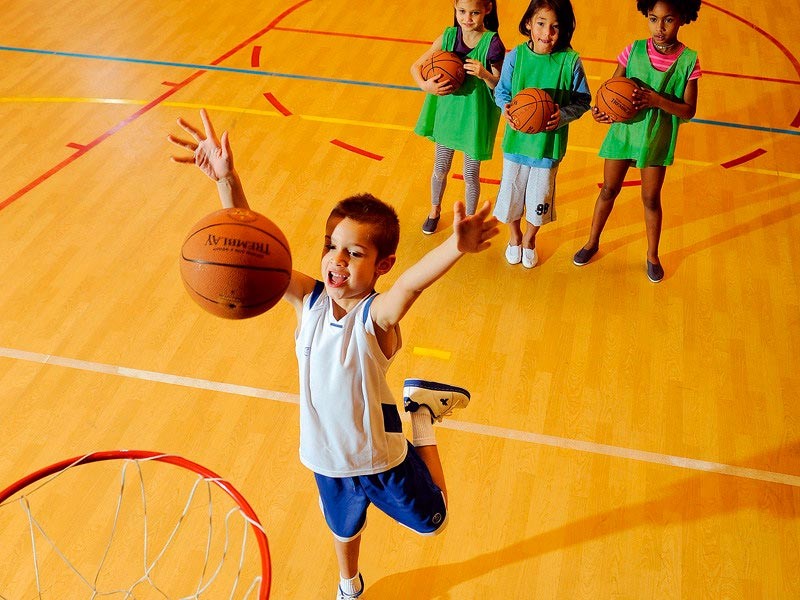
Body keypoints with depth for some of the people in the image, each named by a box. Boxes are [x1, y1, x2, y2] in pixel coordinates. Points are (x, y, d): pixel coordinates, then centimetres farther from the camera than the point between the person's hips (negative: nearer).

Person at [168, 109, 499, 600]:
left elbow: (411, 284, -53)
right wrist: (227, 180, -41)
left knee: (431, 521, 23)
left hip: (382, 460, -3)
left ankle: (423, 413, 36)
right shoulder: (308, 300, -18)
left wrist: (456, 247, -75)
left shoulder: (378, 316, -31)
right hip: (327, 458, 4)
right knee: (345, 527, 32)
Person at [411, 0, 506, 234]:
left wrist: (485, 75, -34)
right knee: (440, 169, 21)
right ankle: (435, 210, 48)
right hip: (446, 112, 3)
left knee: (471, 175, 13)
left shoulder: (492, 43, -18)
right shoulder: (448, 37, -9)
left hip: (475, 118, -3)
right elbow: (416, 66, -3)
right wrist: (425, 85, -23)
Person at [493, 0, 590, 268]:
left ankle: (530, 238, 47)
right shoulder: (515, 56, -12)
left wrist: (563, 115, -24)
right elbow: (501, 91, 0)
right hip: (516, 139, 1)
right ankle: (514, 234, 49)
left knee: (540, 197, 17)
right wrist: (507, 108, -20)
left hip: (549, 143, -1)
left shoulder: (571, 61, -15)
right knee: (512, 191, 18)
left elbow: (583, 100, -6)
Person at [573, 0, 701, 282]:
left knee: (651, 198, 11)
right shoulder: (634, 50, -11)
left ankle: (653, 255, 33)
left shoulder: (689, 61, -13)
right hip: (623, 131, 1)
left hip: (657, 140, -1)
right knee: (609, 190, 15)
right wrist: (600, 109, -27)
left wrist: (656, 100, -28)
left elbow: (688, 111, -12)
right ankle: (592, 242, 37)